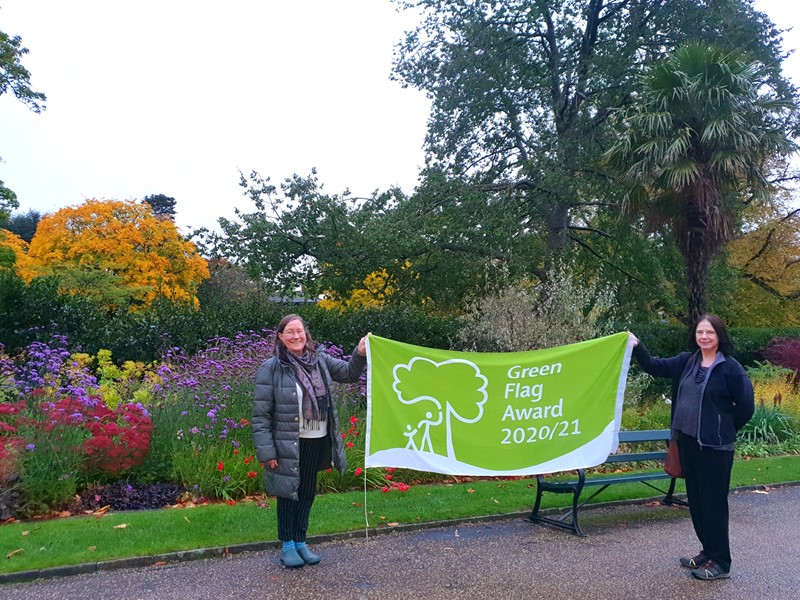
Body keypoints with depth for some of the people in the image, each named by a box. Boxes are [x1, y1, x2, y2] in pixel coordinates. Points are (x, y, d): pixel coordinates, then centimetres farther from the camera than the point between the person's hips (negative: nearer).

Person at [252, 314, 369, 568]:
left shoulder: (320, 360, 1)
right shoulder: (270, 368, -12)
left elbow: (348, 372, 13)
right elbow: (261, 414, -12)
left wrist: (360, 354, -6)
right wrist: (267, 451, -14)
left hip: (317, 442, 5)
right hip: (288, 444, -5)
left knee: (308, 492, 17)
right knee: (289, 493, 8)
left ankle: (300, 542, 34)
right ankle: (287, 546, 28)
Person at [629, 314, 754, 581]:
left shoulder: (730, 368, -10)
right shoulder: (687, 361, 6)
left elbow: (746, 407, -7)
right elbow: (655, 367, 2)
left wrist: (723, 429, 2)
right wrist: (637, 347, -13)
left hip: (714, 447, -6)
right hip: (687, 441, 6)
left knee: (713, 502, 1)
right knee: (695, 499, 15)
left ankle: (720, 563, 15)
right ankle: (708, 552, 31)